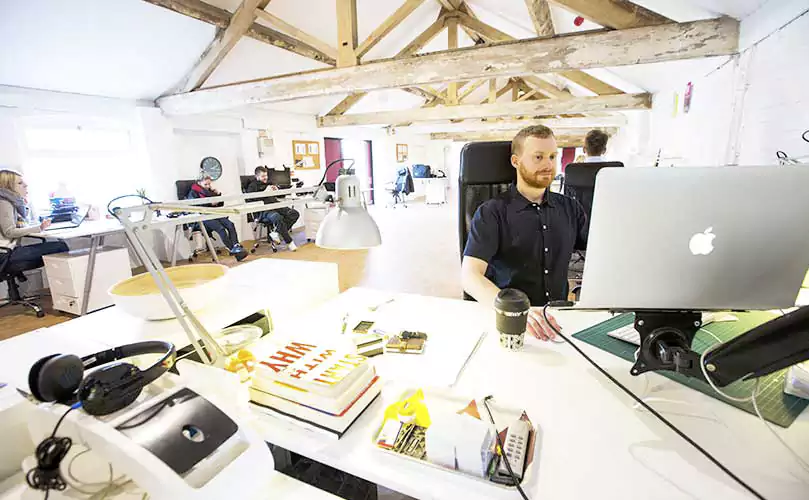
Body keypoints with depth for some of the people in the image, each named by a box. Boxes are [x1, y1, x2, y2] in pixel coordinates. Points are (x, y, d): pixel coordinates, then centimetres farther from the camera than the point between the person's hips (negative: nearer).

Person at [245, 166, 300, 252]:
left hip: (275, 206, 7)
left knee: (294, 213, -17)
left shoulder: (268, 183, 29)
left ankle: (276, 232, -20)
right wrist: (265, 191, -11)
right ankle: (289, 242, -29)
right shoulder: (253, 185, 10)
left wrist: (277, 190, 12)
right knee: (277, 217, -38)